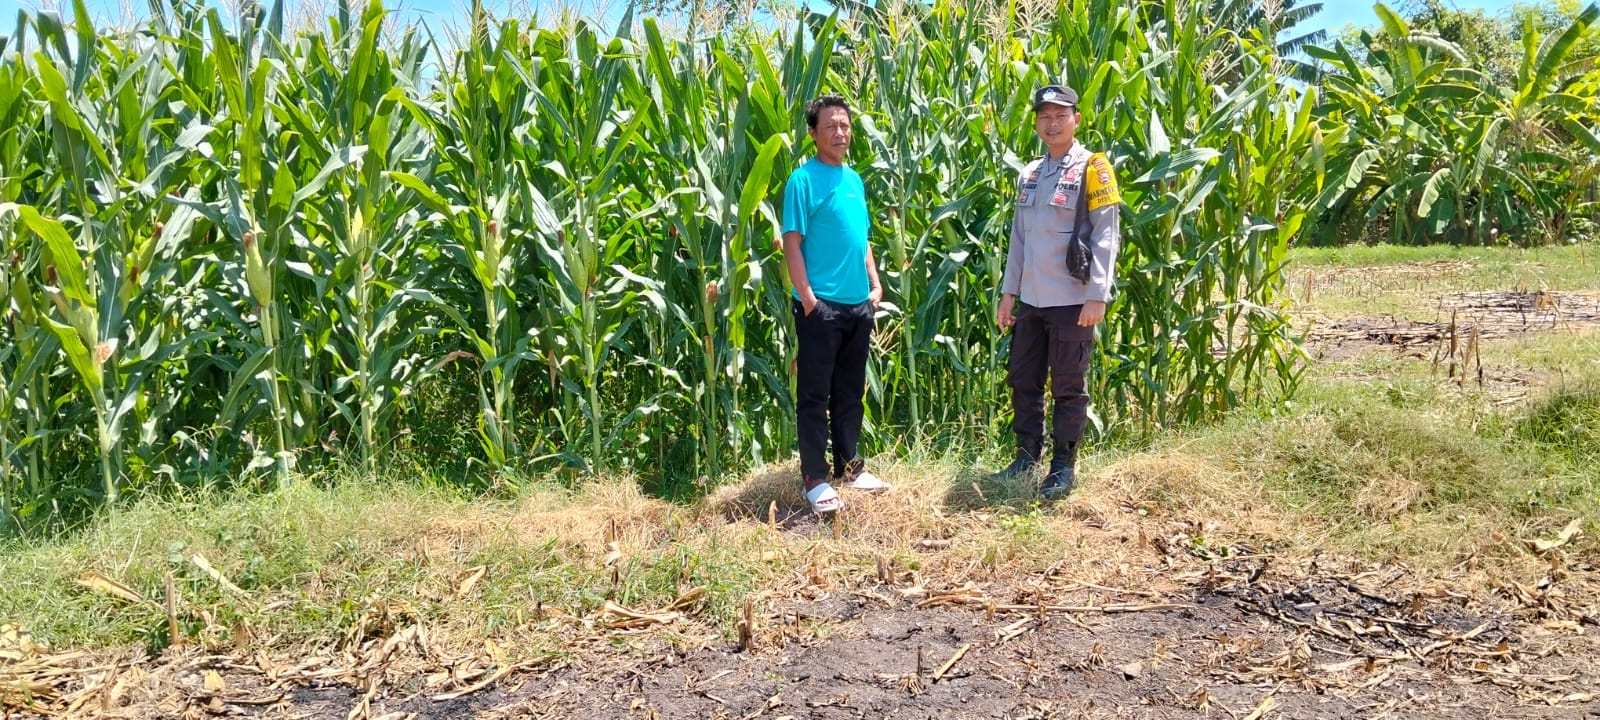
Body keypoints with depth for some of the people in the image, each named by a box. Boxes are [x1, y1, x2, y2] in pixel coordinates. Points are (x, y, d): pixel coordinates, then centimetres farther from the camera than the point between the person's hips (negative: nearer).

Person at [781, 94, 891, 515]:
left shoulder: (854, 180, 13)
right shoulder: (804, 180, -8)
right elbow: (792, 243, -12)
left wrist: (875, 284, 11)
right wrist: (807, 297, -17)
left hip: (858, 305, 7)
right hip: (821, 305, -7)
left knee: (851, 391, 15)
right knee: (815, 395, 1)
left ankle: (849, 465, 28)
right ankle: (815, 479, 9)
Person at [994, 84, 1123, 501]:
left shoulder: (1092, 169, -5)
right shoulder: (1029, 175, 13)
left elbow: (1106, 236, -10)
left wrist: (1097, 295, -17)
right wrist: (1008, 292, 12)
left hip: (1073, 300, -6)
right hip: (1031, 300, 6)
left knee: (1068, 387, 2)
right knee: (1022, 380, 12)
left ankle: (1064, 466, 13)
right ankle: (1027, 455, 26)